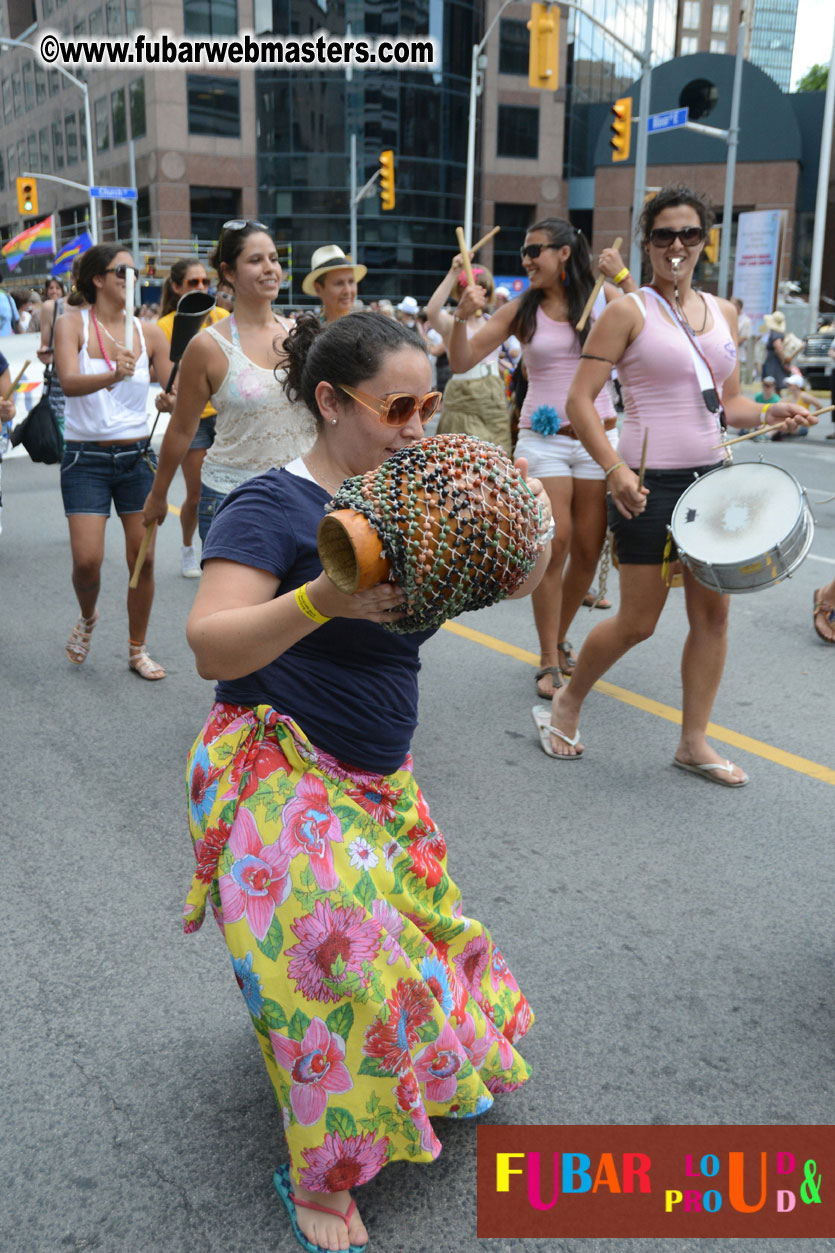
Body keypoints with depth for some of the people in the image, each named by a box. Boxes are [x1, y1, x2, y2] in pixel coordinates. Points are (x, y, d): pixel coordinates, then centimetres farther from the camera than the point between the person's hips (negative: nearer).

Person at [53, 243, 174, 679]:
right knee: (87, 560, -10)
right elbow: (69, 382, -21)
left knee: (143, 558, 2)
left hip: (136, 456, 3)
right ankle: (87, 618, 26)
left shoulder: (149, 333, 3)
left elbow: (175, 392, 4)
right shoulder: (72, 324, -5)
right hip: (85, 458, -2)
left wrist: (170, 401, -20)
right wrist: (113, 375, -40)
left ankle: (137, 649, 21)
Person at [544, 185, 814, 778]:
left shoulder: (724, 313, 12)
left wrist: (773, 411, -3)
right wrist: (614, 468, -23)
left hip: (710, 476, 6)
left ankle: (694, 741, 21)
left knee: (713, 613, 7)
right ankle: (566, 704, 25)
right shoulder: (629, 311, -6)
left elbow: (729, 403, 18)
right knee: (637, 622, 0)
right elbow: (580, 399, -11)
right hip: (649, 484, -6)